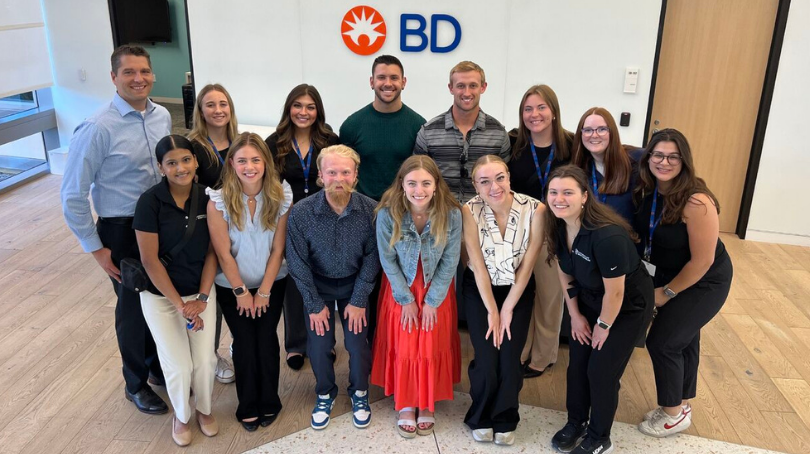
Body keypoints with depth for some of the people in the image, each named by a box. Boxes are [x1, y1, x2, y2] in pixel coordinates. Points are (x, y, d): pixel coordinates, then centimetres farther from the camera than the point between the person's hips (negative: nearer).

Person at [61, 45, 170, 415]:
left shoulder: (162, 117, -1)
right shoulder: (98, 129, -18)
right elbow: (73, 195, -14)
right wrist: (96, 249, -11)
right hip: (123, 231, -5)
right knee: (133, 308, 12)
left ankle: (157, 364, 44)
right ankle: (136, 385, 36)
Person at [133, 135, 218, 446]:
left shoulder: (208, 198, -8)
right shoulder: (150, 201, -18)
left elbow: (213, 251, -4)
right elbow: (150, 260, -16)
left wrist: (201, 298, -10)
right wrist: (180, 304, -14)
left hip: (201, 291, 2)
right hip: (160, 295, -2)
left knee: (205, 360, -5)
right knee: (179, 365, -4)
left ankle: (204, 408, 27)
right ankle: (181, 415, 28)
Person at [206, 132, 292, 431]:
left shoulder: (281, 196, -15)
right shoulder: (219, 201, -19)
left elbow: (277, 248, -10)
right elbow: (223, 253, -14)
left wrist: (264, 291, -7)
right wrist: (241, 291, -8)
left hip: (272, 283, 1)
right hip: (232, 286, -1)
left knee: (266, 340, 5)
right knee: (244, 343, 6)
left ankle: (269, 402, 27)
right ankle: (248, 406, 27)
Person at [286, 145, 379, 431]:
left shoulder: (371, 211, -22)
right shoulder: (301, 213, -23)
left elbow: (372, 257, -12)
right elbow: (298, 262, -13)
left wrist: (358, 300, -11)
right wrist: (314, 304, -10)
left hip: (354, 283, 0)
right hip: (318, 285, 0)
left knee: (358, 344, 0)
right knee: (318, 345, 2)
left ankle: (359, 392, 29)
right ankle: (325, 393, 31)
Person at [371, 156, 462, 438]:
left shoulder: (451, 214, -23)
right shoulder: (388, 214, -23)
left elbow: (450, 261, -13)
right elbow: (388, 260, -12)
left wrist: (432, 300, -11)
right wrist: (406, 299, -10)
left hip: (437, 290, 0)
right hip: (400, 289, 0)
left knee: (432, 348, 6)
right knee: (403, 347, 6)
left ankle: (427, 404, 27)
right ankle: (405, 404, 26)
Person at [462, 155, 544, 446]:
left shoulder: (535, 209, -21)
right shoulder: (470, 211, -20)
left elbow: (527, 265, -13)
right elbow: (478, 265, -15)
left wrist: (507, 309, -10)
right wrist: (492, 311, -13)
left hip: (518, 290, 0)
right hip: (479, 289, 0)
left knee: (510, 360, -7)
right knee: (487, 360, -9)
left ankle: (505, 419, 21)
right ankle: (481, 417, 19)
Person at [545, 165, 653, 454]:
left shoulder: (607, 236, -38)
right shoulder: (557, 226, -15)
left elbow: (615, 292, -27)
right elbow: (565, 273, -1)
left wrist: (603, 326, -12)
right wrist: (575, 315, 3)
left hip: (627, 304, -6)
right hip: (589, 298, 6)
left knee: (601, 371, 0)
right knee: (577, 362, 10)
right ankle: (576, 422, 35)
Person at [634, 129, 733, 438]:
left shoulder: (696, 203, -31)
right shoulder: (647, 190, -11)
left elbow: (702, 261, -25)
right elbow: (642, 232, 4)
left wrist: (667, 293, -14)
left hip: (703, 282, -6)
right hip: (668, 274, 6)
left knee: (661, 342, -4)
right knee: (683, 340, 20)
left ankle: (675, 414, 19)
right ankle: (681, 403, 39)